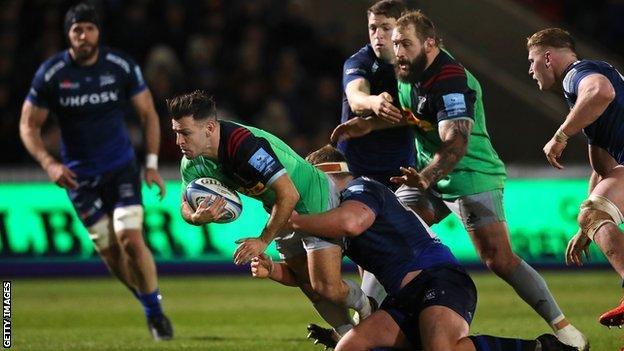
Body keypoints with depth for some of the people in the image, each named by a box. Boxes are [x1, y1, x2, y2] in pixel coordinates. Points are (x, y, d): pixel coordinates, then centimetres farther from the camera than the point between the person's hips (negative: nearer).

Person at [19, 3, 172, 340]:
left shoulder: (122, 67, -8)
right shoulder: (50, 74, -9)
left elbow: (148, 114, 2)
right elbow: (28, 124, -1)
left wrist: (152, 164, -5)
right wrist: (48, 163, -16)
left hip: (122, 167, -1)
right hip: (79, 175, 1)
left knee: (131, 239, -17)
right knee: (109, 251, 2)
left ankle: (156, 313, -1)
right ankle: (148, 303, 26)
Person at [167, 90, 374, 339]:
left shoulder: (244, 144, -36)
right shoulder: (192, 163, -10)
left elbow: (288, 195, -36)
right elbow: (186, 207, -2)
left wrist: (263, 241, -26)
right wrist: (196, 217, -28)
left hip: (315, 198, -8)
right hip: (286, 214, 8)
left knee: (326, 287, -14)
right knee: (310, 290, 9)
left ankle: (367, 309, 15)